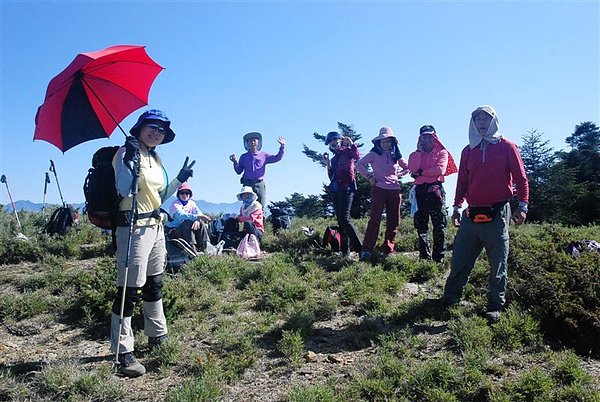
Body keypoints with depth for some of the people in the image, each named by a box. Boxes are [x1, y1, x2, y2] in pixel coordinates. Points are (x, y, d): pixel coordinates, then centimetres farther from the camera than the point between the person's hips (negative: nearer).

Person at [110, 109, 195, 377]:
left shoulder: (156, 159, 15)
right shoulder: (126, 152, -9)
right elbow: (124, 190, -22)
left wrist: (180, 179, 12)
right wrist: (131, 160, -31)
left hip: (156, 226, 9)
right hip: (134, 227, -9)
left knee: (154, 284, 19)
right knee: (130, 289, -6)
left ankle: (157, 336, 34)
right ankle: (123, 352, 4)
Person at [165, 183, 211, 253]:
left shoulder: (191, 203, 7)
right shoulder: (175, 204, -13)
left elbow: (199, 214, -8)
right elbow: (181, 215, -33)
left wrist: (197, 221, -33)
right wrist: (197, 217, -49)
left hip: (187, 230, 5)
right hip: (173, 230, -5)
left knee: (201, 223, -19)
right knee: (188, 223, -33)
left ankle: (205, 247, -21)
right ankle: (193, 249, -37)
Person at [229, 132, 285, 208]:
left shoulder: (264, 155, 14)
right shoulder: (243, 157, 16)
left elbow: (277, 158, 7)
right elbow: (239, 171, 14)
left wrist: (282, 146, -3)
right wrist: (235, 162, -2)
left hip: (260, 184, 0)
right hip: (247, 184, 0)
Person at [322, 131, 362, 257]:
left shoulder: (347, 151, 3)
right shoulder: (334, 158, 23)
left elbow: (357, 156, -20)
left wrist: (351, 143, -23)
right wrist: (328, 165, 10)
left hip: (346, 188, -8)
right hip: (335, 190, 8)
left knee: (344, 218, -18)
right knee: (340, 219, 5)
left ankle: (359, 248, -15)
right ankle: (345, 250, 7)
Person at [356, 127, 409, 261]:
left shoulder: (396, 156, 13)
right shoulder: (374, 154, 2)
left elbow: (407, 167, 26)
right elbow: (359, 164, -5)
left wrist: (400, 174, 9)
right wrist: (369, 177, -8)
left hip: (394, 191, 5)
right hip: (379, 189, -5)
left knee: (393, 221, 5)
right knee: (374, 219, -11)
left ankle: (388, 250, 14)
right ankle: (366, 250, -12)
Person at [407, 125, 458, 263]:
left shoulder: (442, 152, 9)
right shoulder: (415, 155, 17)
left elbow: (440, 170, -9)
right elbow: (412, 169, -5)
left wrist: (421, 172, -5)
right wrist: (419, 150, 0)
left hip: (435, 190, -3)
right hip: (419, 191, 3)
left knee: (439, 225, -3)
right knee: (421, 224, 4)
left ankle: (439, 257, 0)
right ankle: (424, 256, 11)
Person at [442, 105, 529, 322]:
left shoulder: (506, 147, 1)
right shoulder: (468, 151, 12)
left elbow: (520, 178, 1)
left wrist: (522, 205, -5)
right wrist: (456, 207, 14)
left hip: (497, 214, -3)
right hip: (472, 215, 4)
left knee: (498, 264, 3)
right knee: (460, 260, 7)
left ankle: (495, 307, 14)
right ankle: (450, 298, 20)